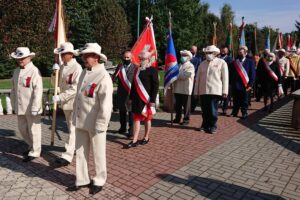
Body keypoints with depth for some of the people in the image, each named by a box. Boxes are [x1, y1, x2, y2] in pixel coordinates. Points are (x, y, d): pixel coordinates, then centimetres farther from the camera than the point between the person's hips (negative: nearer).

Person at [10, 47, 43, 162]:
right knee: (22, 128, 18)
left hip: (31, 108, -8)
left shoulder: (34, 71, -12)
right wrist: (14, 104, 14)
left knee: (33, 130, 4)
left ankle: (34, 152, 19)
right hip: (20, 107, 8)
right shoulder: (16, 71, 12)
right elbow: (13, 89, 16)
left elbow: (38, 91, -17)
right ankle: (32, 146, 38)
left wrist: (35, 107, -20)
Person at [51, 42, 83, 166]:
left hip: (75, 103, -8)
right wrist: (55, 72, -2)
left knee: (73, 129, -5)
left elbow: (75, 88, -22)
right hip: (66, 103, 8)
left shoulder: (77, 68, -16)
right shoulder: (62, 67, 8)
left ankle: (67, 156, -3)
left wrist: (60, 97, -24)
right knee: (72, 128, 19)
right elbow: (58, 84, 15)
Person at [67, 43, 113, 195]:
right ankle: (82, 180, 35)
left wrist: (100, 125, -20)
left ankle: (98, 181, 30)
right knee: (80, 153, 17)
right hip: (81, 122, 8)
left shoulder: (103, 77, -16)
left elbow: (106, 105, -20)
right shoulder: (84, 73, 10)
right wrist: (75, 116, 17)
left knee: (98, 154, 10)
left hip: (94, 124, -7)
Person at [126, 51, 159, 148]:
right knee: (136, 119, 4)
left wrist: (152, 100, -14)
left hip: (147, 100, -5)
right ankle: (134, 141, 8)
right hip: (137, 100, 6)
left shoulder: (152, 70, -8)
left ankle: (146, 138, 25)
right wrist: (131, 98, 15)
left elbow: (155, 86, -11)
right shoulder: (137, 69, 11)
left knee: (147, 119, 9)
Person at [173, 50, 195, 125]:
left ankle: (186, 119, 12)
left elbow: (185, 76, -18)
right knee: (177, 105, 12)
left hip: (186, 90, -6)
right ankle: (177, 118, 24)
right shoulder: (179, 65, 19)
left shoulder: (190, 66, -4)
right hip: (177, 89, 7)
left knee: (186, 105, 2)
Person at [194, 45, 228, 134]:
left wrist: (224, 91, -7)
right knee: (204, 110, 8)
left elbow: (225, 78, -1)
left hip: (215, 91, -4)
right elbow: (198, 78, 14)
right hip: (203, 91, 4)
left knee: (213, 110, -2)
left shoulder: (221, 63, 3)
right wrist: (196, 91, 10)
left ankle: (213, 126, 11)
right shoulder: (202, 64, 15)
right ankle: (205, 125, 21)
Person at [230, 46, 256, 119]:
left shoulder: (250, 61, 4)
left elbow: (252, 73, -1)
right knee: (235, 100, 10)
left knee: (244, 101, 5)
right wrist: (231, 83, 2)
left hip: (245, 85, -2)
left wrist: (250, 84, -8)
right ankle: (234, 112, 22)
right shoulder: (234, 62, 9)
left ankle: (244, 113, 16)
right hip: (235, 85, 2)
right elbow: (231, 73, 9)